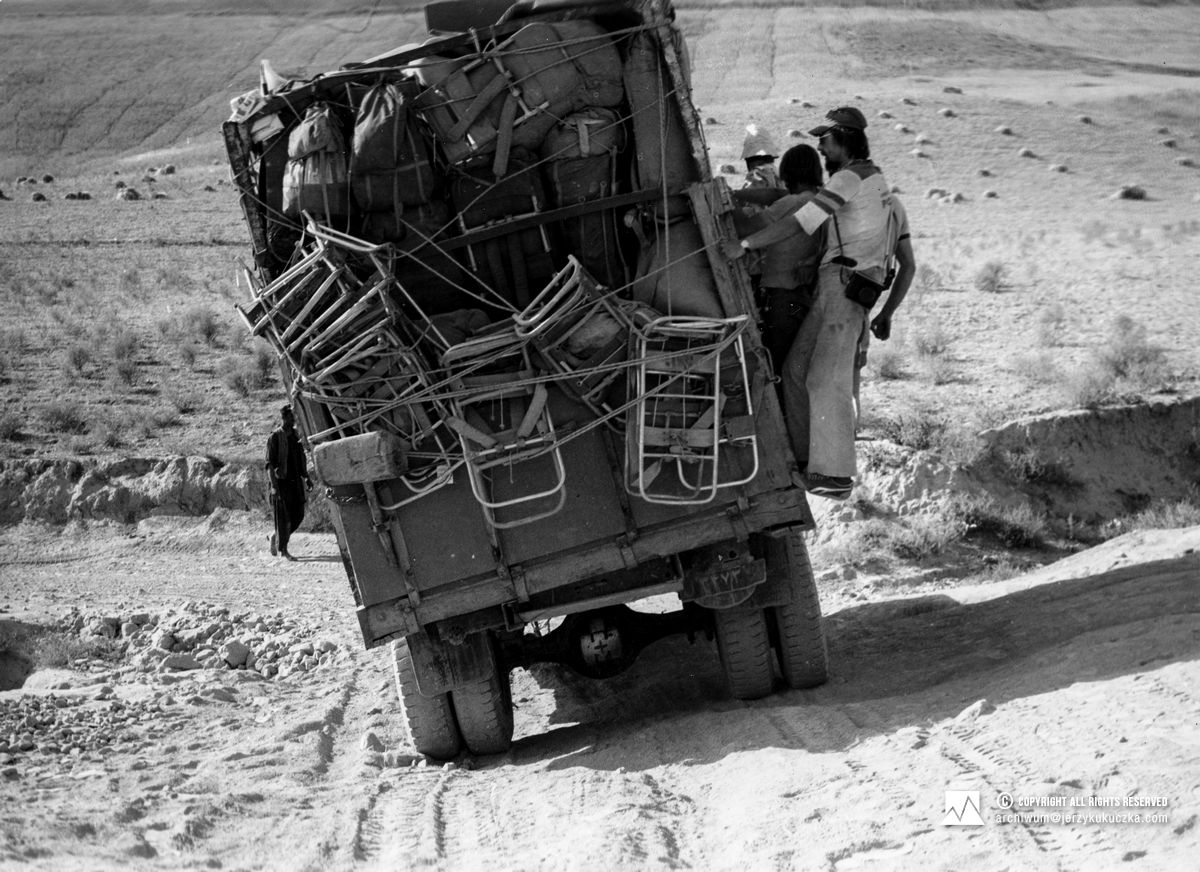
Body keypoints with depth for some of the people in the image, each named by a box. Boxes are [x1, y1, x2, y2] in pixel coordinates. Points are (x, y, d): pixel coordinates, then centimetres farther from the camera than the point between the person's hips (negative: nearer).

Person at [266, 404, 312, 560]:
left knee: (298, 515, 7)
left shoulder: (296, 435, 10)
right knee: (283, 516, -2)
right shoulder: (275, 437, -11)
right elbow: (270, 463, -13)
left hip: (295, 481, 7)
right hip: (281, 481, -7)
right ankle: (283, 549, 9)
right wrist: (274, 485, -19)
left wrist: (306, 477, 15)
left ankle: (276, 536, 27)